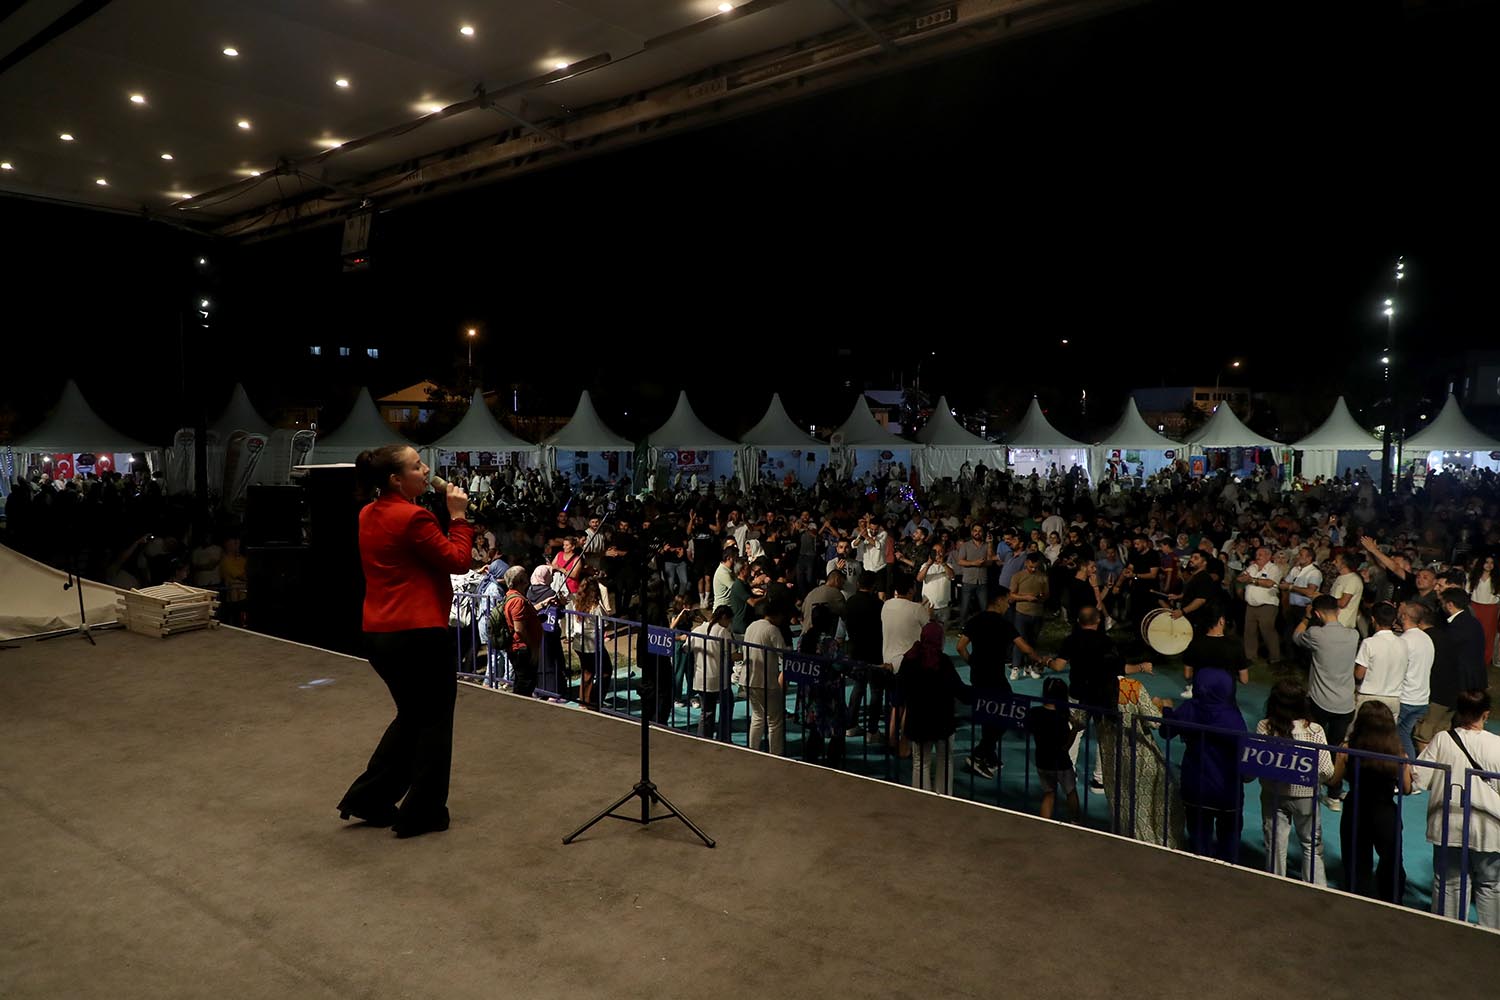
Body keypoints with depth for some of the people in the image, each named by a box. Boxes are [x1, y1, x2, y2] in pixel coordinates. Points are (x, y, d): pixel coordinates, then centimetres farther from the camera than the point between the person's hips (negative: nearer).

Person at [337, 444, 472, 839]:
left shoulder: (369, 515, 9)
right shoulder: (413, 517, -18)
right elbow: (458, 561, -13)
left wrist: (444, 515, 8)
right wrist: (458, 516, -5)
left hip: (378, 633, 9)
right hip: (418, 634, -9)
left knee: (411, 715, 24)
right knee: (435, 719, 9)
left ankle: (367, 798, 25)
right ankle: (422, 813, 17)